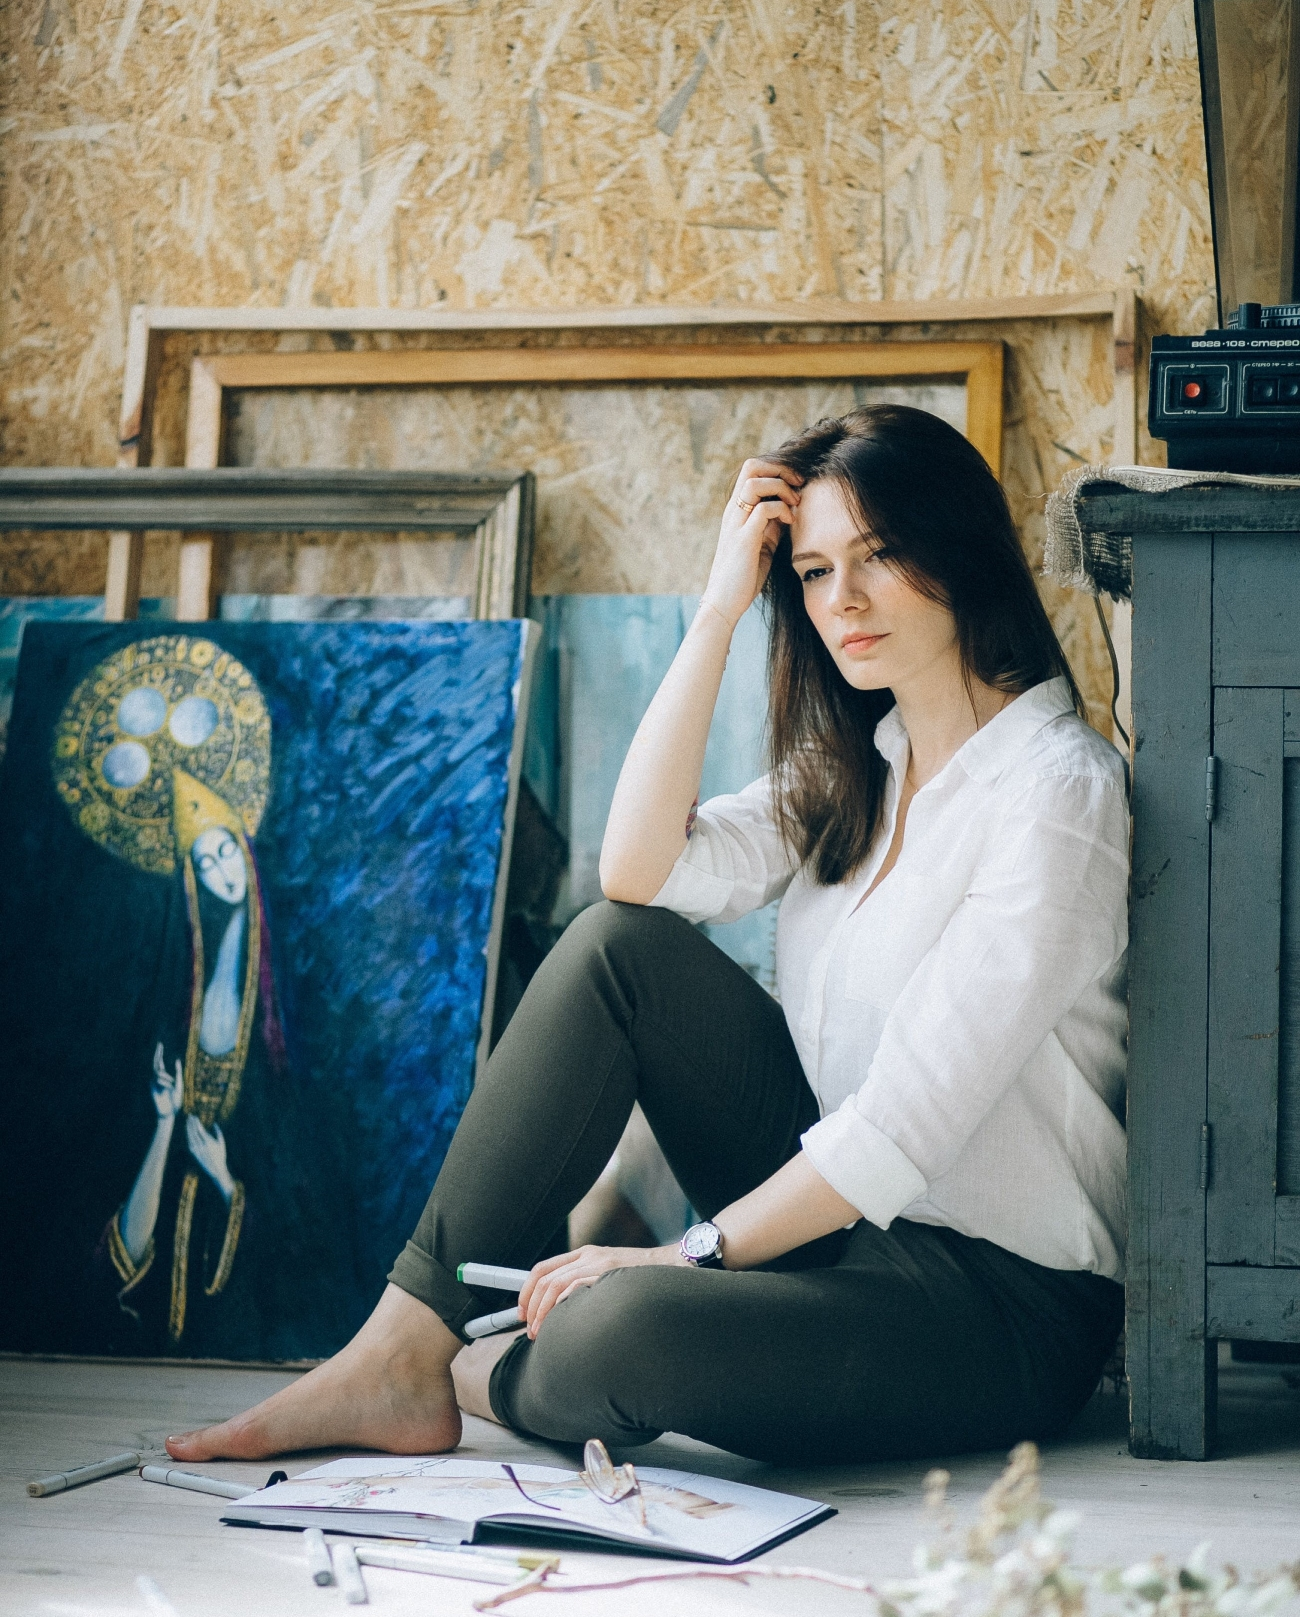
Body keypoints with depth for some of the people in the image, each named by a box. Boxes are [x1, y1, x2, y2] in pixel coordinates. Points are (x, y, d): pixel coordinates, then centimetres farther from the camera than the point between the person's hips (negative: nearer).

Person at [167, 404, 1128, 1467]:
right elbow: (641, 871, -4)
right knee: (617, 947, -10)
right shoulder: (859, 762, 11)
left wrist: (697, 1252, -20)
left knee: (627, 1328, -35)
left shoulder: (1058, 787, -16)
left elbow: (917, 1109, -22)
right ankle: (400, 1357, -8)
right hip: (837, 1209, 8)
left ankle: (488, 1382, 3)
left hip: (1004, 1298, -8)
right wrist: (722, 605, -5)